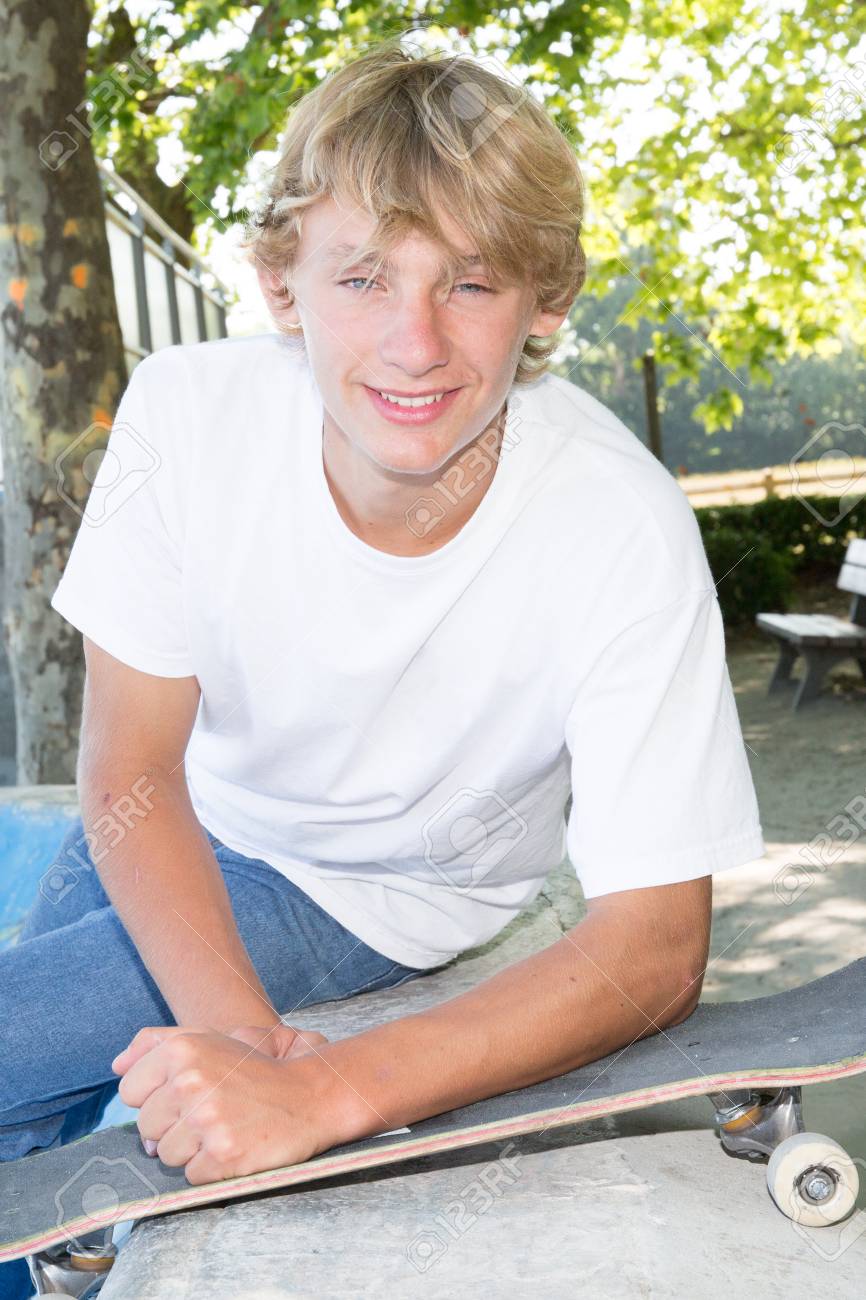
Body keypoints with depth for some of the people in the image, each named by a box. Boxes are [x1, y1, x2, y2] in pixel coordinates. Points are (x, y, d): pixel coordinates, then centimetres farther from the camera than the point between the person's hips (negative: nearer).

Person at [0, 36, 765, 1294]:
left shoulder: (622, 532, -33)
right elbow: (133, 775, -19)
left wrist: (320, 1093, -44)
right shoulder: (187, 412, -25)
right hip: (181, 831, 3)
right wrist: (244, 1033, -36)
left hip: (376, 894, -3)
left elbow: (655, 943, -31)